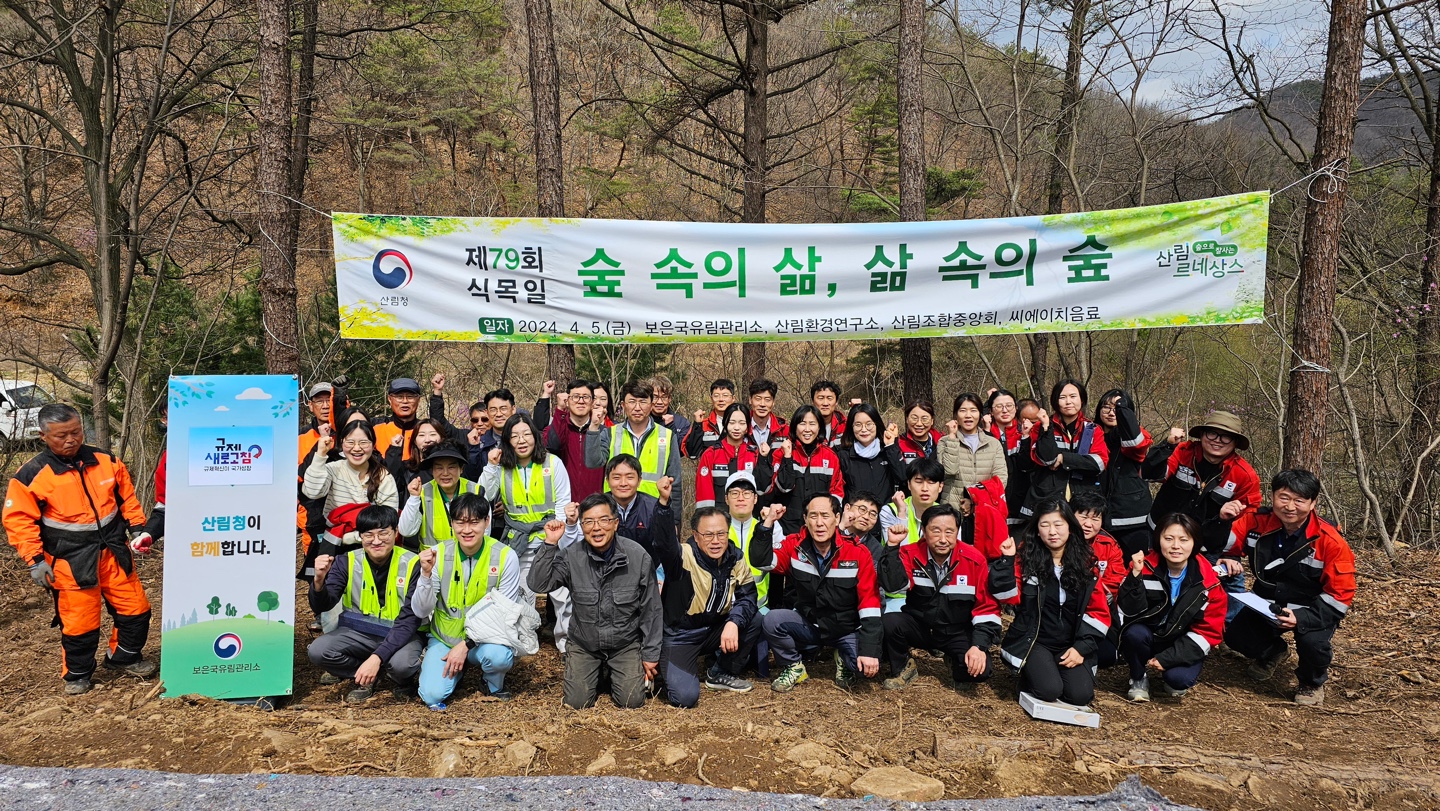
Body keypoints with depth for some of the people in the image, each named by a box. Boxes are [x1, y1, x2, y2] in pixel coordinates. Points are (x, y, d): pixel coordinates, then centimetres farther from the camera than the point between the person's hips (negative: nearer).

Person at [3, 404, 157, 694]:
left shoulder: (107, 462, 2)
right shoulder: (32, 475, -9)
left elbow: (127, 497, 14)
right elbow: (19, 520, -7)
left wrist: (137, 528, 5)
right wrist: (35, 560, -12)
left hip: (115, 552, 4)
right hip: (71, 561, -4)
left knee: (136, 609, 10)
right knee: (79, 622, 2)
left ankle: (124, 657, 33)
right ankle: (77, 675, 25)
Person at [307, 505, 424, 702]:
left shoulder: (412, 565, -16)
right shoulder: (347, 562, -6)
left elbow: (410, 620, -19)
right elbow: (321, 607, -12)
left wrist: (377, 657, -30)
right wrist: (319, 580, -34)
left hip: (400, 634, -3)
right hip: (358, 633, 3)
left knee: (401, 664, -35)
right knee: (318, 651, -23)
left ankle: (403, 681, 4)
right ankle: (368, 679, 4)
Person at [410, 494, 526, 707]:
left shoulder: (505, 556, -15)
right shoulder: (438, 554, -9)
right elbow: (420, 612, -9)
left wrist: (466, 645, -19)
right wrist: (426, 574, -26)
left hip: (485, 639, -2)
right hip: (444, 639, 2)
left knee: (498, 656, -34)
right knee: (432, 695, -20)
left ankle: (495, 685, 3)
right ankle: (457, 668, 16)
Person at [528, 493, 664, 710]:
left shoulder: (639, 557, -16)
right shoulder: (571, 556, -14)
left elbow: (651, 610, -8)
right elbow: (538, 584, -21)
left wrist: (651, 655, -2)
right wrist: (550, 544, -30)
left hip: (626, 644, -1)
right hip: (584, 644, 1)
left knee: (632, 701, -9)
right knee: (577, 702, -6)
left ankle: (614, 673, 25)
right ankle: (596, 672, 27)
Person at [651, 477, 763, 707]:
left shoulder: (736, 559, -3)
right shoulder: (684, 556, -20)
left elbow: (747, 596, -9)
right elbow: (664, 541, -40)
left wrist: (733, 622, -29)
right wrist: (664, 503, -56)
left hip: (716, 630, 6)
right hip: (680, 634, -5)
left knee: (753, 619, -17)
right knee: (685, 696, -22)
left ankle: (721, 674, 5)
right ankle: (670, 670, 14)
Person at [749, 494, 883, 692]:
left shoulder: (858, 553, -14)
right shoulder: (794, 545, -8)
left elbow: (869, 603, -15)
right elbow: (760, 562, -18)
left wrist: (870, 650, -22)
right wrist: (767, 523, -29)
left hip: (846, 630, -1)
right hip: (806, 625, 1)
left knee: (866, 666, -27)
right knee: (772, 620, -27)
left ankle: (845, 661, 12)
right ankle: (793, 667, 2)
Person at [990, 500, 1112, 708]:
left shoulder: (1085, 563, 3)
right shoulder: (1026, 557, -3)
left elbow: (1098, 611, 4)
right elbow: (1009, 597, -12)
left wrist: (1082, 647, -6)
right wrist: (1006, 560, -21)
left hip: (1071, 646, 3)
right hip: (1034, 641, -2)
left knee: (1081, 695, -19)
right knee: (1049, 690, -25)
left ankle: (1062, 671, 14)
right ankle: (1029, 674, 9)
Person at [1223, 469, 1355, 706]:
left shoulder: (1331, 541, -20)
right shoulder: (1256, 523, -13)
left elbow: (1340, 596, -17)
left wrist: (1302, 619, -32)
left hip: (1312, 610, -3)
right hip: (1266, 605, 3)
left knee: (1312, 642, -32)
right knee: (1234, 632, -17)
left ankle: (1312, 684, 6)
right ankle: (1272, 652, 21)